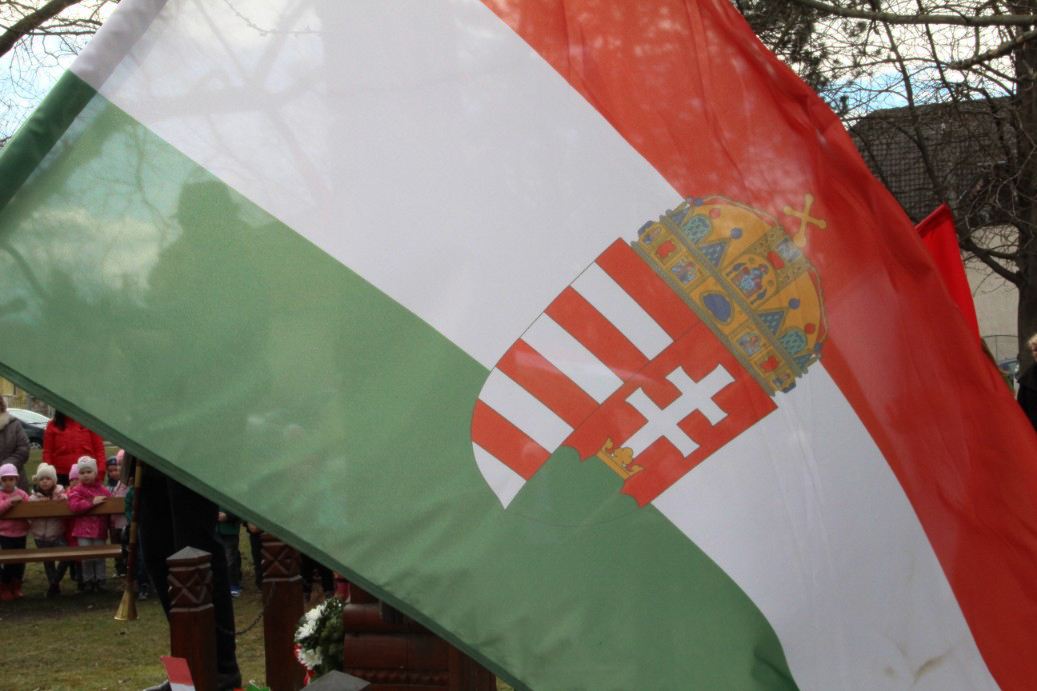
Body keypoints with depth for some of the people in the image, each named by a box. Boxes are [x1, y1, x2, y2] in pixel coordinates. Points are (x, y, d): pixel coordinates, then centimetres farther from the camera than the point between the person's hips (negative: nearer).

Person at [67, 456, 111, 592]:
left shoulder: (103, 490, 6)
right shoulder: (77, 490, -2)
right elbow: (74, 505, -18)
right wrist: (92, 502, -21)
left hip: (100, 529, 2)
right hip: (84, 530, -2)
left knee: (99, 556, 5)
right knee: (87, 557, 0)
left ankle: (100, 580, 15)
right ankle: (88, 581, 14)